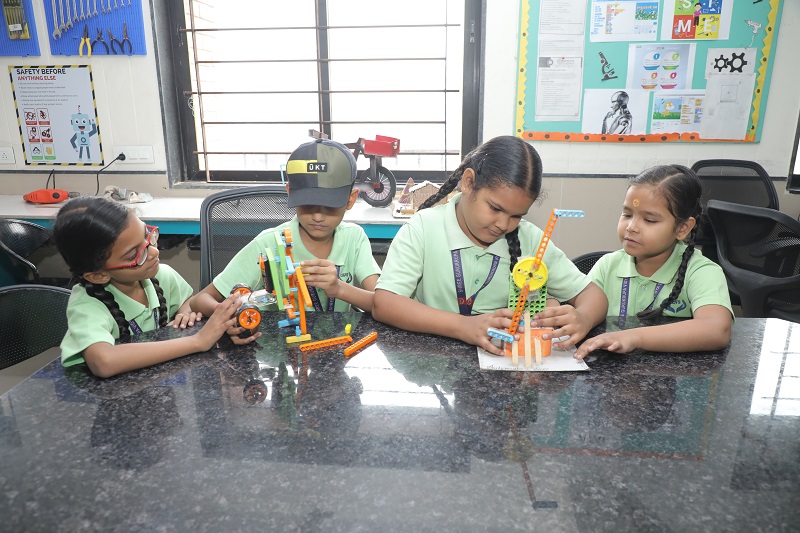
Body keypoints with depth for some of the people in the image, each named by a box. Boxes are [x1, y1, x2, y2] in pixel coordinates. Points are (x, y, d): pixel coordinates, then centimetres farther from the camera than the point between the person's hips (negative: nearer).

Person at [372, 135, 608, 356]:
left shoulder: (529, 238, -1)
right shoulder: (424, 228, -10)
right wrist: (463, 326, -33)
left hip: (508, 360, 3)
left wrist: (582, 319, -21)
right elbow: (382, 304, -20)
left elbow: (592, 293, 3)